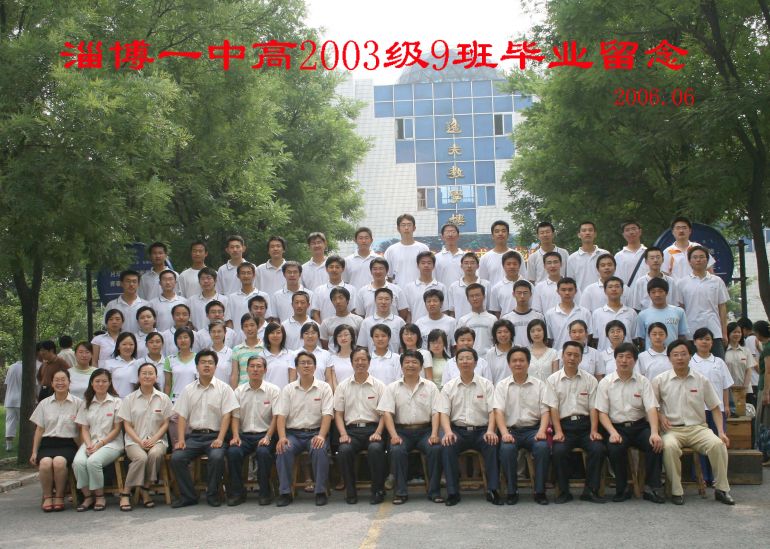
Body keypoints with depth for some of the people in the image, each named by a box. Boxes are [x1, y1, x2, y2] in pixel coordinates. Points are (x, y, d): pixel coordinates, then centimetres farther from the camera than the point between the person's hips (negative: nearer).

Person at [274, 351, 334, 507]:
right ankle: (284, 492, -19)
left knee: (320, 450, -32)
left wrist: (321, 436, -22)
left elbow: (327, 415, -5)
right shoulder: (288, 389, 9)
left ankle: (321, 492, -20)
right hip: (293, 433, 1)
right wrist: (282, 437, -17)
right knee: (283, 450, -29)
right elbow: (281, 415, 0)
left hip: (315, 432, -1)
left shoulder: (324, 387, 5)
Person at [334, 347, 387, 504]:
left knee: (375, 448, -33)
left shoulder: (379, 385, 8)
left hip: (372, 428, -1)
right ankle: (350, 492, -14)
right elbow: (338, 413, 10)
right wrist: (343, 434, -6)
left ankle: (378, 490, -16)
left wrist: (378, 433, -12)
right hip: (351, 429, 1)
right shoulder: (343, 386, 12)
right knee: (345, 449, -30)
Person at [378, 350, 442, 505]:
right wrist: (394, 435, -16)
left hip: (425, 430, 0)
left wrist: (434, 434, -13)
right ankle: (400, 492, -18)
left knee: (436, 448, -28)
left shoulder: (430, 387, 10)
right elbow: (387, 413, -1)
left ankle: (434, 491, -15)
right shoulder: (392, 388, 8)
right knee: (397, 450, -31)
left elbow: (436, 413, 3)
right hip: (402, 430, 0)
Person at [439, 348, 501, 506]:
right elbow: (443, 413, 1)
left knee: (493, 444, -32)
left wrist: (490, 431, -19)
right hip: (458, 430, 0)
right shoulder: (448, 387, 9)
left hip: (481, 430, 0)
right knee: (448, 446, -31)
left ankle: (493, 490, -24)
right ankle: (452, 492, -23)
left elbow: (492, 411, 0)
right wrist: (448, 432, -19)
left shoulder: (486, 385, 8)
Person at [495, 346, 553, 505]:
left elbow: (545, 411, 2)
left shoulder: (540, 385, 9)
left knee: (543, 447, -31)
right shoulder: (502, 385, 8)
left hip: (533, 429, 0)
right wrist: (504, 433, -20)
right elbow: (499, 411, -3)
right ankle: (511, 491, -16)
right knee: (507, 448, -32)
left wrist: (542, 431, -17)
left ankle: (540, 491, -16)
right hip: (511, 429, 0)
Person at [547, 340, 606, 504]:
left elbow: (593, 408, 6)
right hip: (564, 425, -1)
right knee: (559, 451, -29)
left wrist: (594, 430, -8)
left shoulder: (590, 380, 12)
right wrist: (558, 431, -12)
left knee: (599, 449, -25)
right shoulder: (553, 380, 8)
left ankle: (591, 490, -11)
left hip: (585, 424, 2)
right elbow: (553, 408, 0)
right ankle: (564, 491, -11)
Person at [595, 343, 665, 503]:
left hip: (639, 425, 1)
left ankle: (651, 488, -15)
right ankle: (623, 488, -10)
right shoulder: (605, 383, 4)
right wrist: (613, 432, -17)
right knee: (615, 448, -32)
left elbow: (651, 409, -4)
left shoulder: (643, 382, 6)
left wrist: (654, 433, -22)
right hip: (617, 427, -1)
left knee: (656, 444, -28)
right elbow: (602, 413, 1)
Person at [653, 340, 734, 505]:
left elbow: (714, 408, 11)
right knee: (669, 446, -35)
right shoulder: (660, 381, 3)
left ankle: (721, 489, -12)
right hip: (672, 429, -1)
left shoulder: (702, 380, 8)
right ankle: (676, 491, -21)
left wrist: (721, 432, 0)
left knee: (717, 444, -28)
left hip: (698, 427, 2)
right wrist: (660, 416, -8)